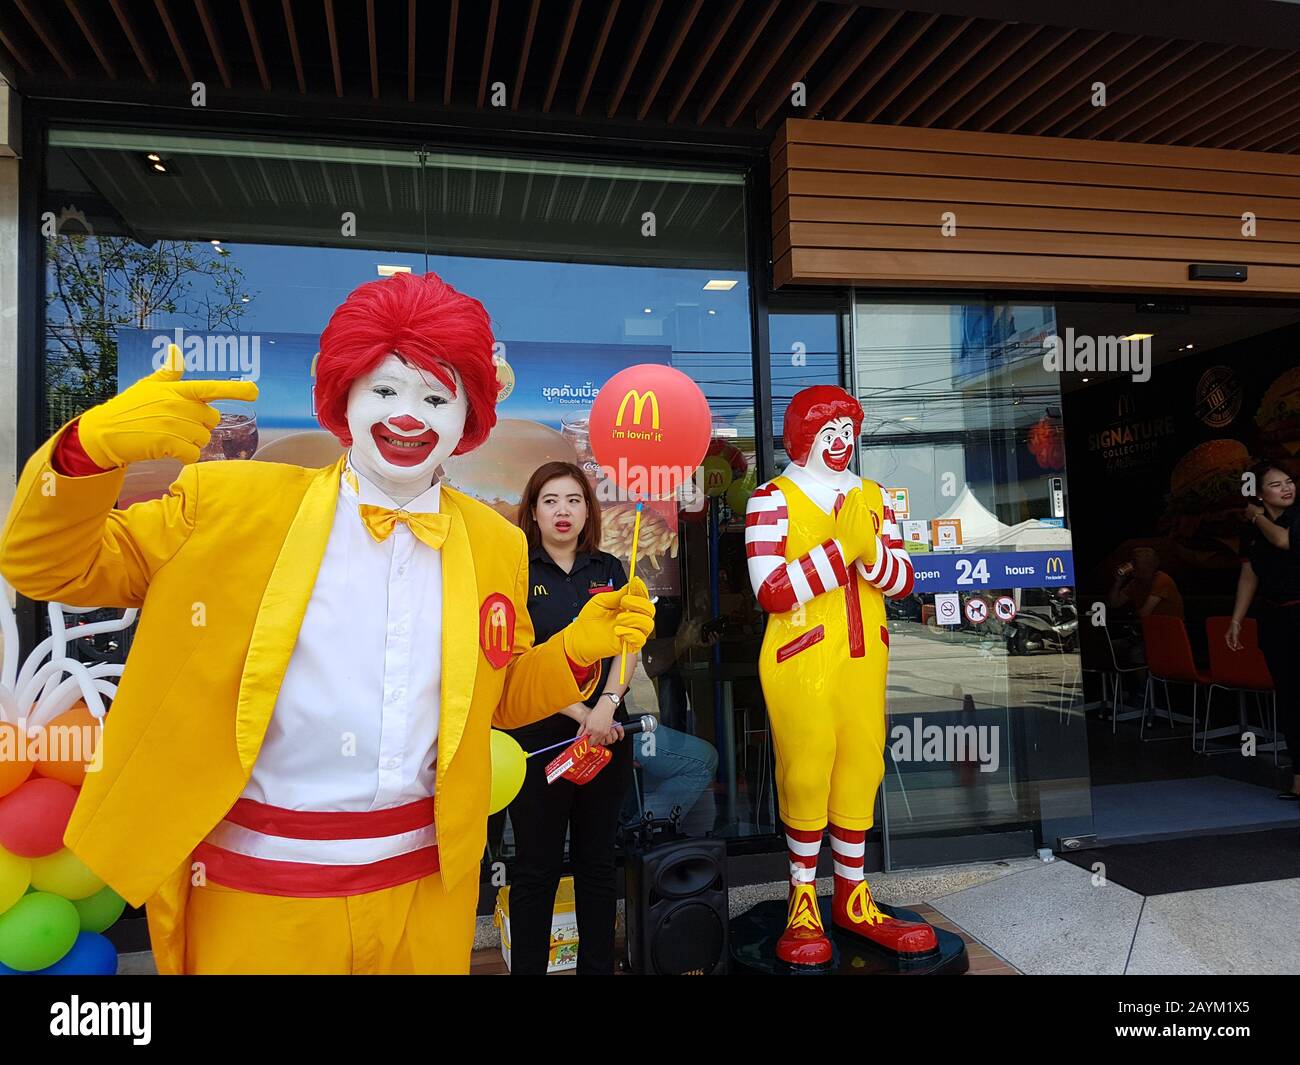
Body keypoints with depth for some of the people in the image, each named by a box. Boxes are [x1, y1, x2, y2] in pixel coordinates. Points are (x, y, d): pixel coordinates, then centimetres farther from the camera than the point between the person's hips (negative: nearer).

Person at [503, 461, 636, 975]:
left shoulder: (609, 570, 9)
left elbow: (629, 644, 3)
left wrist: (606, 706, -13)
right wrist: (578, 713, -13)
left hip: (607, 733, 4)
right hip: (539, 734, -3)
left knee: (597, 863, 14)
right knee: (536, 870, 6)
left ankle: (598, 966, 27)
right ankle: (527, 967, 20)